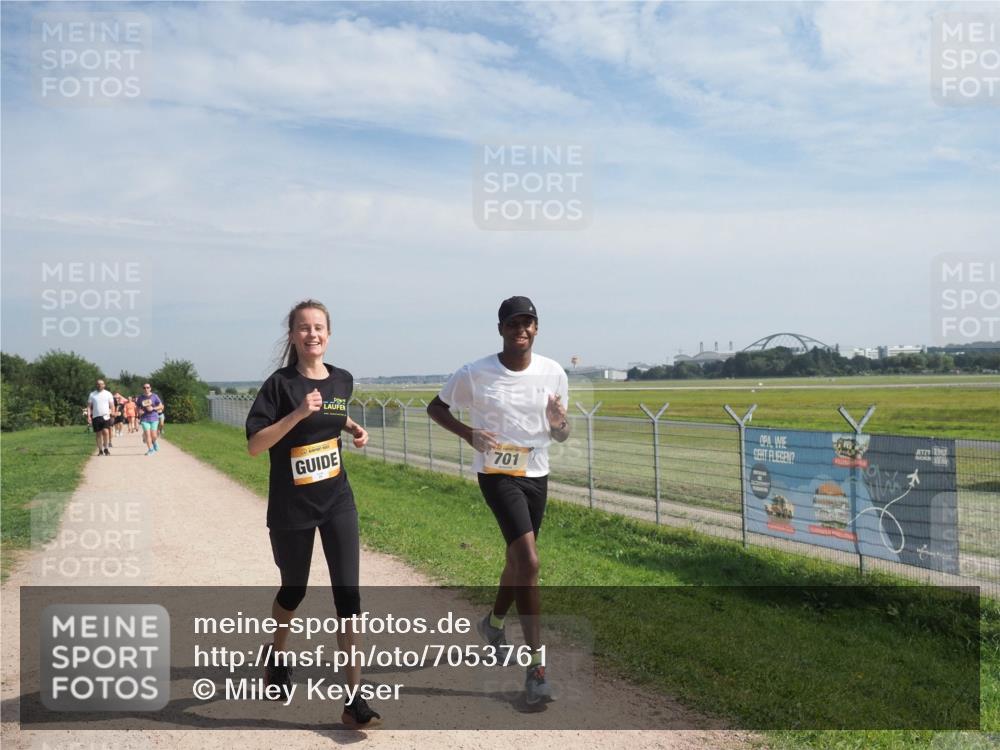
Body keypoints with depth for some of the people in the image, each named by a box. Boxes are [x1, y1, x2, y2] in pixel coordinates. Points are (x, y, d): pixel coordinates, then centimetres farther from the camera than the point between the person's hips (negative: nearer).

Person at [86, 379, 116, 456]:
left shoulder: (108, 394, 7)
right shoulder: (92, 394, 8)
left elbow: (112, 405, 6)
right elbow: (89, 406, 8)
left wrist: (113, 415, -4)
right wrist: (88, 416, -3)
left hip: (106, 416, -2)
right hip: (96, 417, 2)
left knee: (106, 432, -17)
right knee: (98, 434, 5)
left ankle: (106, 448, -5)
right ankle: (100, 450, 14)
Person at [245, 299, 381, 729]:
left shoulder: (342, 381, 1)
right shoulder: (280, 384, -13)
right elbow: (254, 445, -18)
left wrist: (352, 428, 4)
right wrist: (299, 413, -28)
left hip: (337, 503, 3)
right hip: (290, 509, -3)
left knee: (348, 594, -5)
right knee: (294, 591, 16)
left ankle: (355, 700, 1)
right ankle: (277, 653, 49)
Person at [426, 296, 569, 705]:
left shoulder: (553, 373, -2)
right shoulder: (474, 374, -11)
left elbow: (560, 435, 6)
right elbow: (435, 407, 3)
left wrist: (560, 423, -18)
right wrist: (467, 432, -15)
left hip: (536, 475, 5)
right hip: (496, 473, -5)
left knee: (519, 559, 19)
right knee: (529, 562, -18)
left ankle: (493, 622, 48)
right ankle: (537, 666, -9)